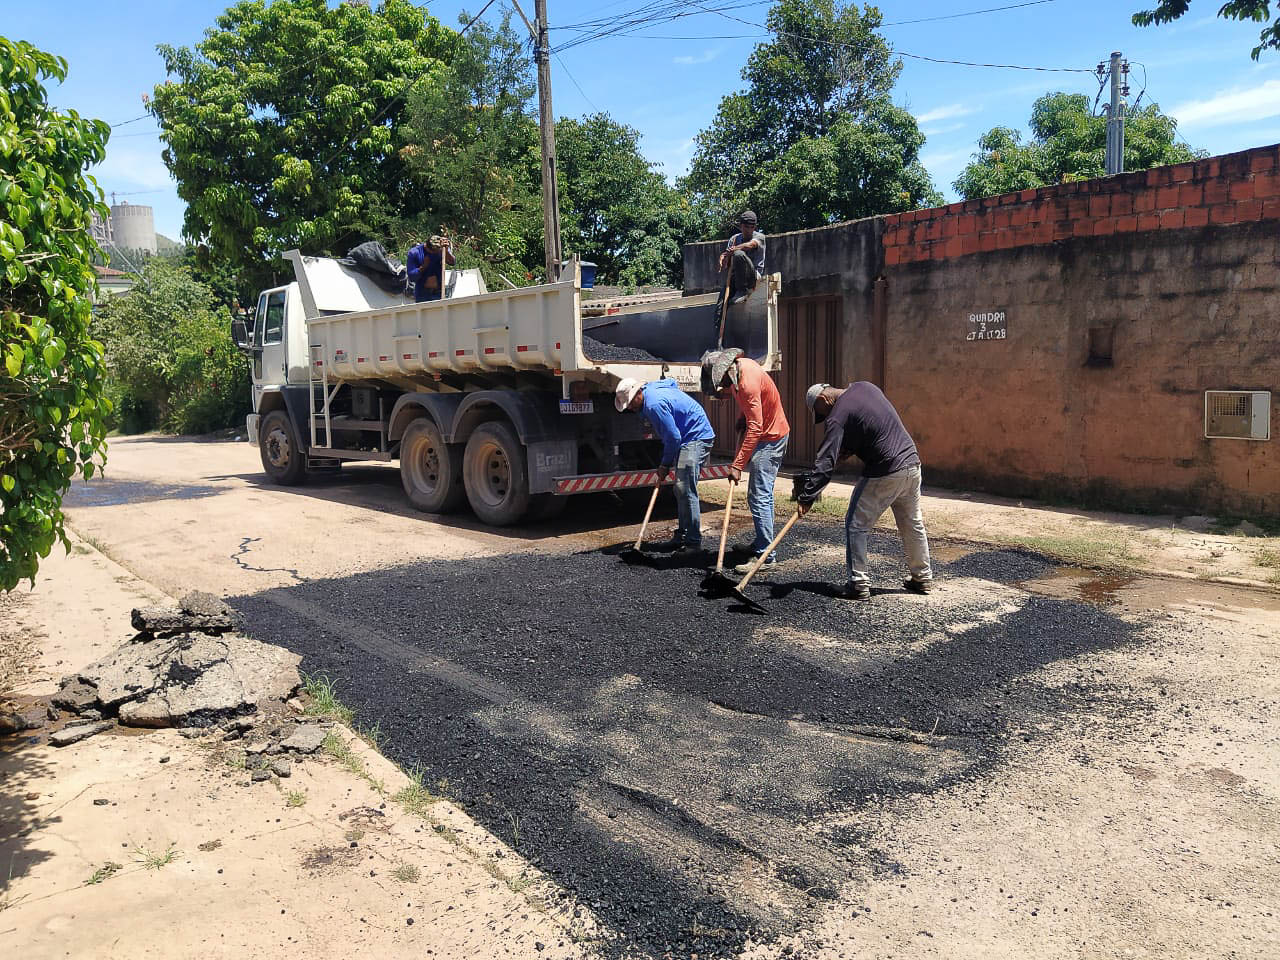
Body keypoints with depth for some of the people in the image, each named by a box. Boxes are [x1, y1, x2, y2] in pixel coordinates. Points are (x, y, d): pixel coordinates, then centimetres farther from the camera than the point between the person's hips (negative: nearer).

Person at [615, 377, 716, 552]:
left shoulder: (654, 405, -23)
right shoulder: (651, 388, 7)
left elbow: (673, 436, -21)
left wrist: (665, 465, -8)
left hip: (697, 438, -11)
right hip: (688, 440, 11)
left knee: (685, 490, -15)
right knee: (682, 490, 13)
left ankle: (694, 541, -12)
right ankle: (682, 536, 20)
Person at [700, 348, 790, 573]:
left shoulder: (748, 383, -29)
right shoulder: (740, 365, 0)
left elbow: (755, 428, -31)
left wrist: (737, 465, -32)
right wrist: (743, 418, 2)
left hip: (769, 438, -10)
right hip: (770, 434, 10)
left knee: (759, 497, -13)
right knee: (761, 495, 17)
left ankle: (765, 556, -13)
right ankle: (762, 544, 28)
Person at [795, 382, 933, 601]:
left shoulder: (838, 416, -14)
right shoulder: (865, 387, 9)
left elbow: (825, 463, -20)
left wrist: (807, 497, -20)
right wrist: (848, 450, 16)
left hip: (884, 474, -8)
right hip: (911, 462, 8)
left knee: (856, 525, 3)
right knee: (913, 525, 21)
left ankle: (859, 585, 4)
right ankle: (922, 578, 33)